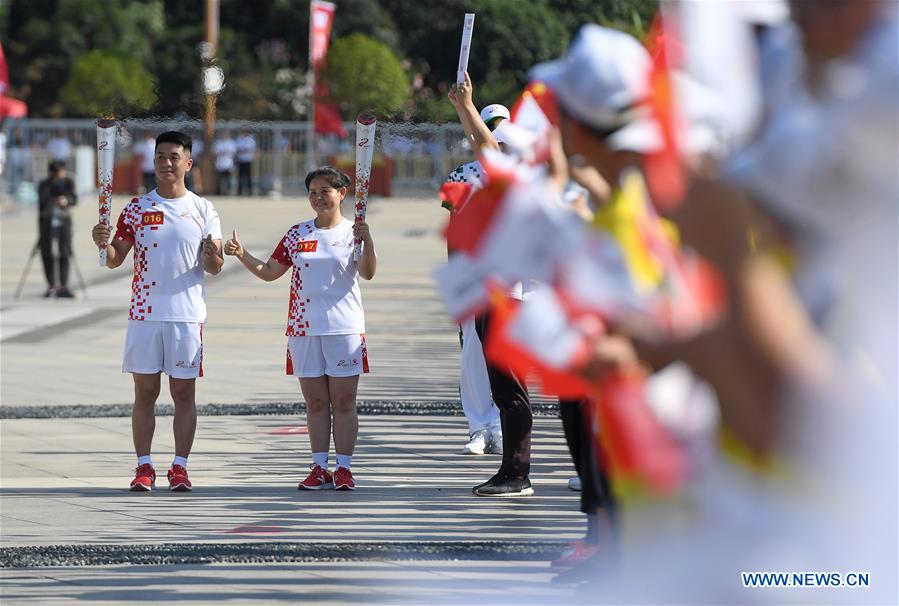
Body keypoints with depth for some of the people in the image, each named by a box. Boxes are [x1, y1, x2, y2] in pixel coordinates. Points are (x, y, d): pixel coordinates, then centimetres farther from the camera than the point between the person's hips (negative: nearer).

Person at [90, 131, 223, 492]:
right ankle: (144, 467, 7)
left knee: (184, 393, 3)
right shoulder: (137, 209, 5)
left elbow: (213, 268, 2)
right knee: (145, 392, 2)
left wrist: (213, 256, -21)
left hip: (187, 314, -1)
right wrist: (103, 244, -17)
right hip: (145, 313, 1)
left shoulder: (203, 210, 4)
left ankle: (180, 467, 9)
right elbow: (115, 260, 5)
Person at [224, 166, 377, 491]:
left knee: (343, 402, -1)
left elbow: (367, 273, -15)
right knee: (315, 403, 7)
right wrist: (242, 255, -2)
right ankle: (319, 468, 11)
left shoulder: (352, 232, -1)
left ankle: (344, 468, 2)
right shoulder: (297, 234, 9)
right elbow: (269, 272, 13)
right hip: (304, 328, 3)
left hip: (344, 327, -3)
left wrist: (367, 242, -31)